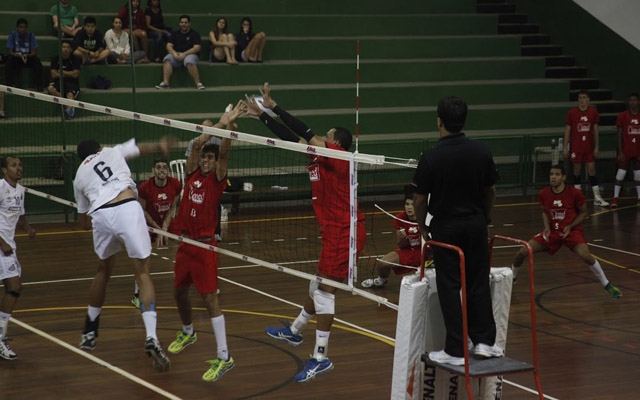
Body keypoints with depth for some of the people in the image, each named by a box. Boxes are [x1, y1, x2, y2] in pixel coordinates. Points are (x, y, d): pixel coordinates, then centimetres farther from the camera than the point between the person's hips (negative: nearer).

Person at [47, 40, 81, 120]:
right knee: (50, 88, -29)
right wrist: (69, 74, -4)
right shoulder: (55, 59, 6)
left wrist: (62, 72, 0)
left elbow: (75, 74, -8)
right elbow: (54, 75, -3)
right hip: (59, 82, 3)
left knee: (70, 94, -35)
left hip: (72, 83, -3)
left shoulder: (75, 59, 0)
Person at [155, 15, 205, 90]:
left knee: (190, 61, -39)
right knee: (167, 59, -28)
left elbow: (197, 48, -7)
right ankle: (165, 82, -35)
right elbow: (169, 46, 10)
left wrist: (184, 54, -17)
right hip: (176, 55, 3)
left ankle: (198, 83, -36)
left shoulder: (194, 34, 6)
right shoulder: (175, 34, 18)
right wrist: (174, 53, -13)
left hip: (190, 54, -3)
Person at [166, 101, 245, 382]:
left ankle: (224, 357, -10)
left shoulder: (217, 178, -5)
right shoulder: (192, 174, 6)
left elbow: (224, 152, -19)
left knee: (210, 298, -10)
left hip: (205, 245, -6)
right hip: (185, 243, 6)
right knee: (179, 291, 19)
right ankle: (188, 333, 47)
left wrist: (229, 125, -28)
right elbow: (198, 144, -5)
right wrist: (220, 124, -11)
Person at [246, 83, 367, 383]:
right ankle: (294, 331, 43)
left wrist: (273, 107, -20)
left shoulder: (339, 157, -15)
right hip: (336, 231, 10)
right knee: (319, 285, 25)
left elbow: (306, 134, -23)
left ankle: (321, 357, -1)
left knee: (324, 291, -6)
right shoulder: (318, 157, 9)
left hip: (344, 232, -10)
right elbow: (292, 137, 12)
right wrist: (262, 115, 8)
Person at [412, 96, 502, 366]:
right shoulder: (482, 152, -4)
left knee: (449, 288, 2)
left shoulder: (431, 157, -15)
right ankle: (484, 341, 15)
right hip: (476, 224, 3)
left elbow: (420, 199, -8)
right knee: (479, 284, 13)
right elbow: (490, 192, 6)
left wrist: (423, 228, 7)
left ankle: (455, 350, 4)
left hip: (446, 227, -3)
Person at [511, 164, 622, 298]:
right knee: (522, 252, -7)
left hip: (571, 231, -3)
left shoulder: (575, 193, -15)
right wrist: (547, 227, -6)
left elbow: (583, 213, -2)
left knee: (585, 256, -30)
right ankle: (512, 277, 24)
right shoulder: (543, 194, -5)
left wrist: (570, 227, -15)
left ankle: (607, 285, -10)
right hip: (552, 231, 3)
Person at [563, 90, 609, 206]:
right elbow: (567, 130, -1)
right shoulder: (572, 113, -4)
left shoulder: (593, 112, 2)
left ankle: (597, 198, 0)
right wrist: (565, 147, -5)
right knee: (577, 170, 4)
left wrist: (596, 146, 2)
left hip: (589, 146, 2)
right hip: (576, 147, -2)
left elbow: (595, 130, 6)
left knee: (591, 169, 0)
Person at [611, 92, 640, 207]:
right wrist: (620, 152, -9)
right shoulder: (623, 116, -2)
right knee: (620, 174, -3)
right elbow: (619, 134, -3)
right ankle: (615, 198, -2)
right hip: (626, 151, -2)